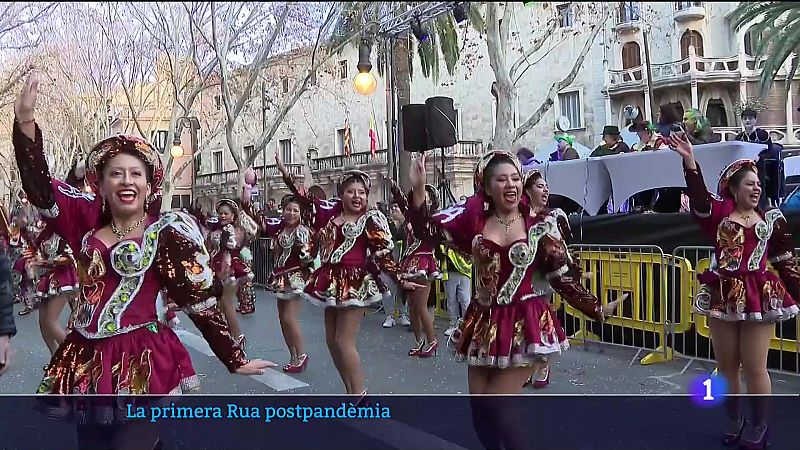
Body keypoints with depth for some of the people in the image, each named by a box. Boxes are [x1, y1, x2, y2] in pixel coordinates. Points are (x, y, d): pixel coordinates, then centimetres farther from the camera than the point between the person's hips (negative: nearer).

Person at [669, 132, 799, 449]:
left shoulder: (772, 219, 7)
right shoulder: (719, 214, 4)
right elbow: (698, 197, -16)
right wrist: (690, 162, -28)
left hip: (759, 298, -1)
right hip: (723, 296, 1)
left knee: (754, 367, 2)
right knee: (726, 365, 11)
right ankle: (733, 420, 29)